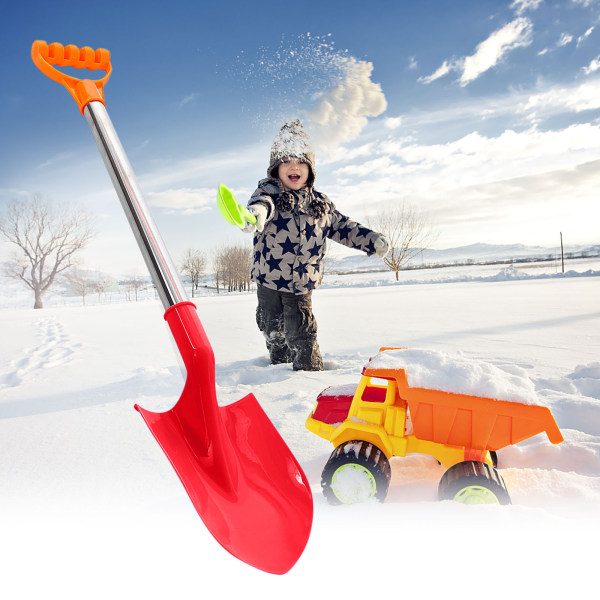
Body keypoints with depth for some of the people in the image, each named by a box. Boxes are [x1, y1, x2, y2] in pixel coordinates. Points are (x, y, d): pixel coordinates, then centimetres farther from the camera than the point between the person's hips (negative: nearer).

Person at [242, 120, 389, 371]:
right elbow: (263, 201, -33)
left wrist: (371, 240, 8)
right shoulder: (269, 191, -7)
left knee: (302, 333, 0)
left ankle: (309, 369, 20)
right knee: (272, 329, 16)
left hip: (303, 284, 0)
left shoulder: (321, 203, 4)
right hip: (269, 280, 0)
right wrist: (258, 210, -58)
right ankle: (279, 361, 41)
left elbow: (342, 226, 17)